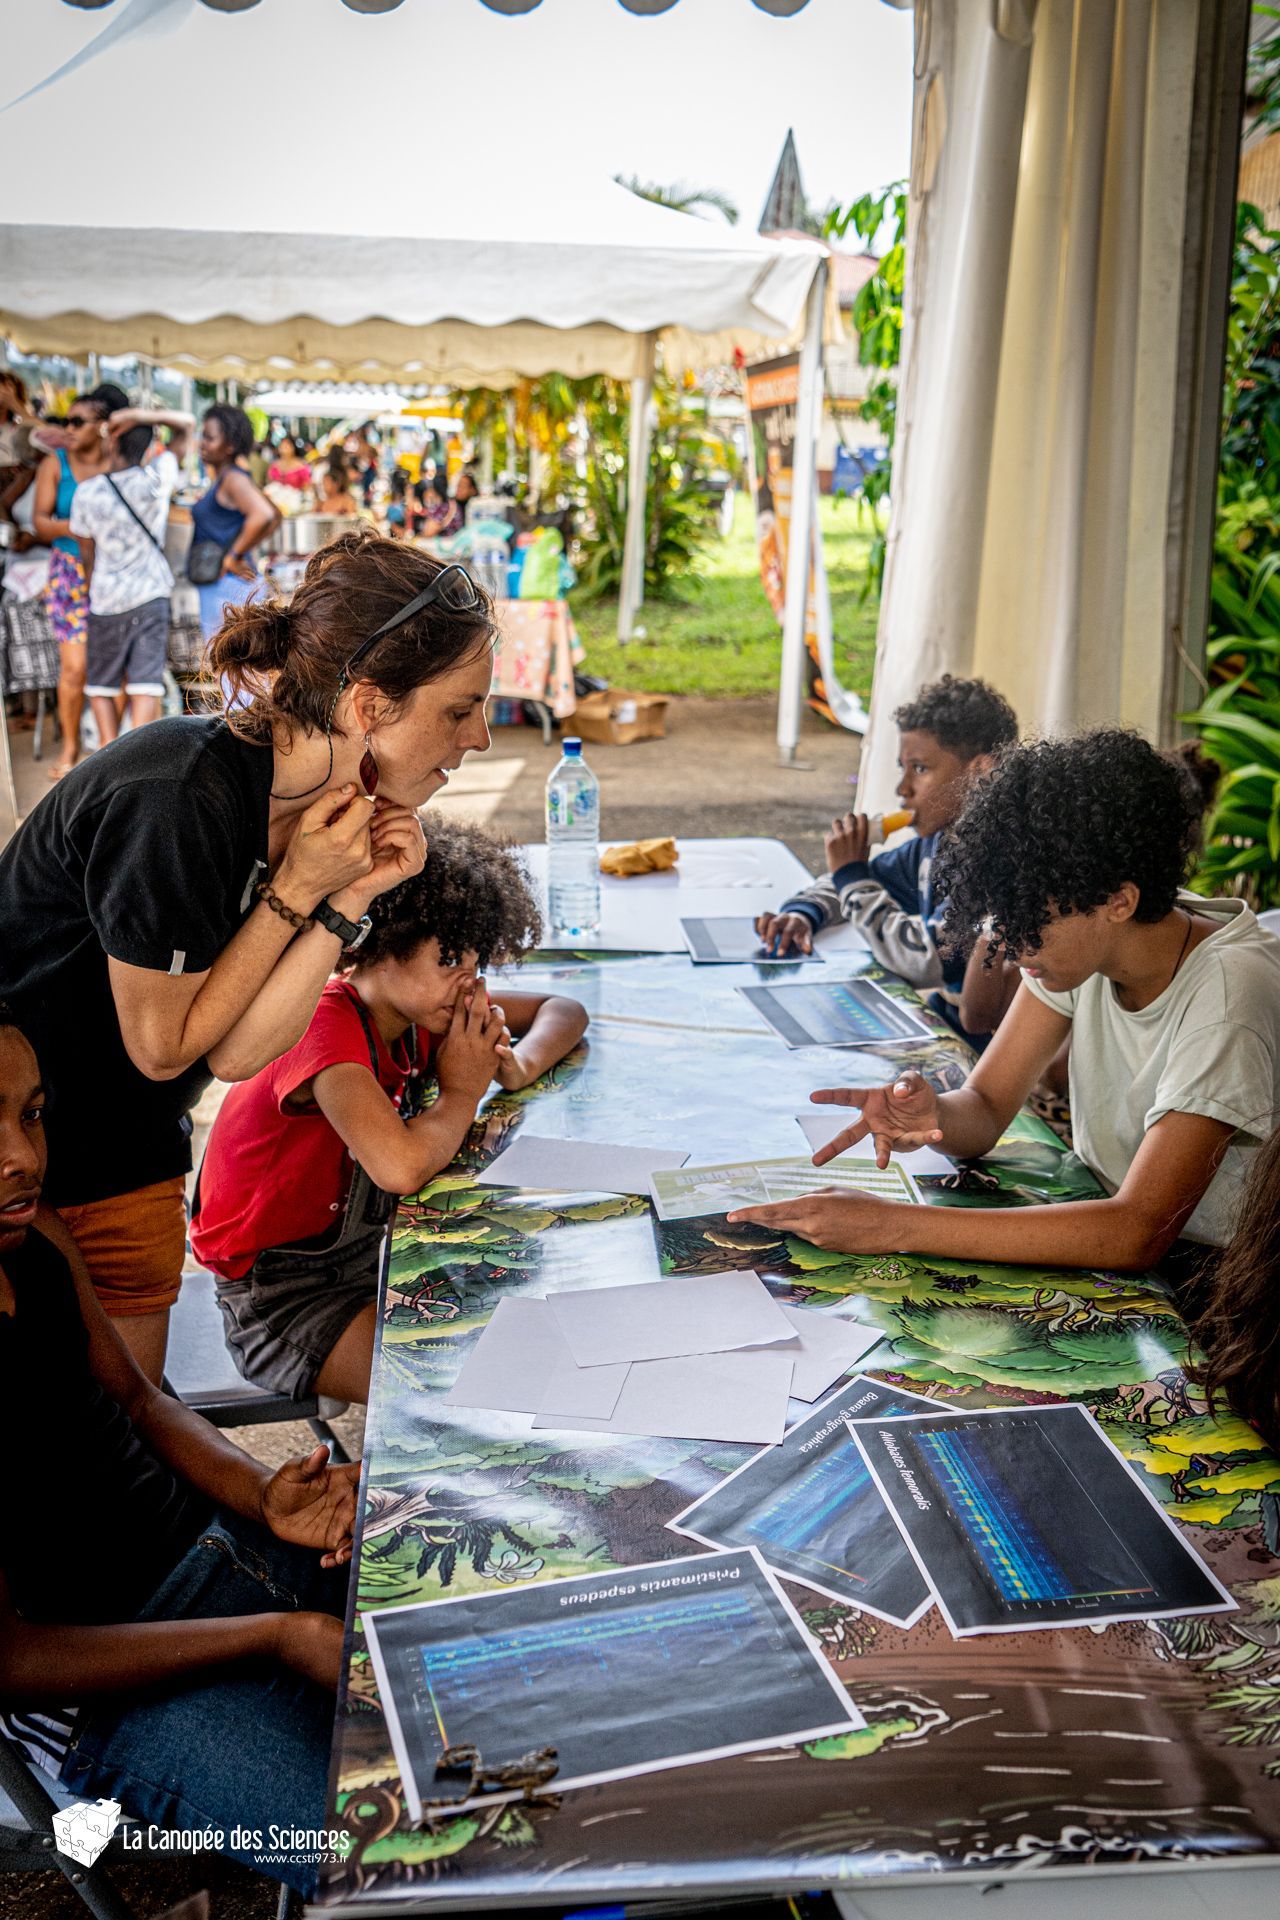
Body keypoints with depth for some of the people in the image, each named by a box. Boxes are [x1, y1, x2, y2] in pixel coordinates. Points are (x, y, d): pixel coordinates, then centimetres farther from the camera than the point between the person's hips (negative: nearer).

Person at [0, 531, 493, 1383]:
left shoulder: (323, 803, -4)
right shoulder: (174, 802, -29)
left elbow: (234, 1053, -7)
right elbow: (164, 1048, -18)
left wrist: (351, 897, -16)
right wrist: (297, 890, -21)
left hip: (131, 1161, 7)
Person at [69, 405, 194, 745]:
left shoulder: (86, 493, -7)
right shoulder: (156, 479, -8)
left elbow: (87, 554, 3)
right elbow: (186, 424, 4)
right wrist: (145, 417, -13)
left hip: (105, 600, 0)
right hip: (151, 596, 0)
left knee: (102, 683, 12)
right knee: (146, 681, -2)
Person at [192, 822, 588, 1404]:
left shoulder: (418, 1007, -2)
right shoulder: (326, 1025, -27)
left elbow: (563, 1011, 12)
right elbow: (401, 1166, -44)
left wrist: (518, 1066, -11)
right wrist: (462, 1091, -23)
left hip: (366, 1251, 8)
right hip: (279, 1292, -8)